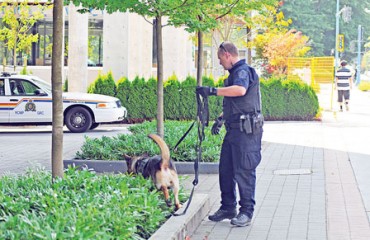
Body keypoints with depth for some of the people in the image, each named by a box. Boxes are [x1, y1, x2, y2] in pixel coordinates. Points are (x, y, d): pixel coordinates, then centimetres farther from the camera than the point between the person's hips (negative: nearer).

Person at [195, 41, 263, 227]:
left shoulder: (243, 71, -12)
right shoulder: (235, 73, 21)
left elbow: (240, 90, -34)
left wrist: (213, 91, -31)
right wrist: (221, 118, 28)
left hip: (246, 130, -10)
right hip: (234, 129, 10)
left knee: (244, 170, -5)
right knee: (225, 169, 12)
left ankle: (246, 212, 2)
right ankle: (228, 208, 22)